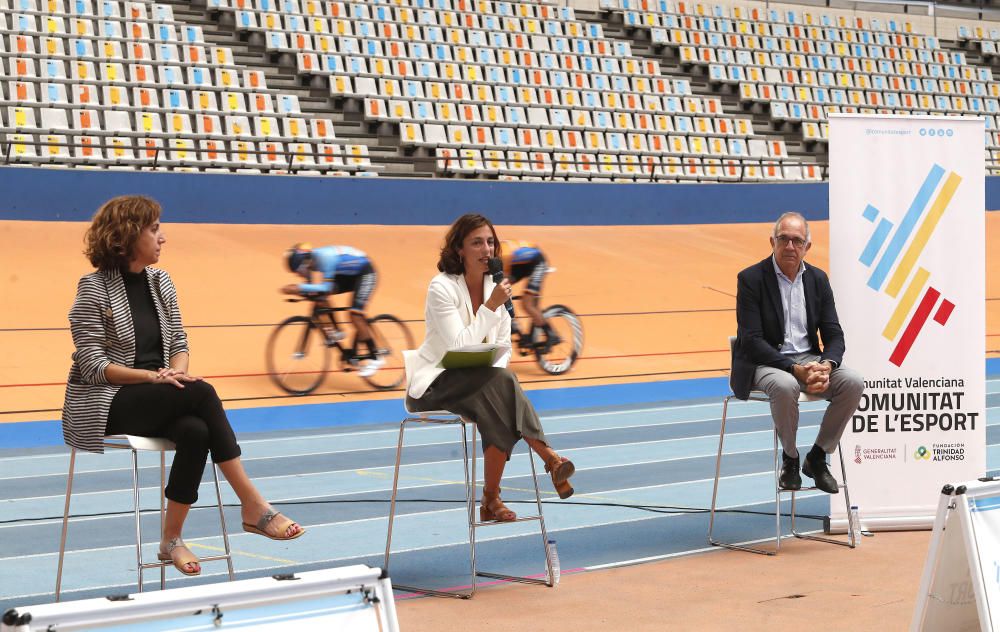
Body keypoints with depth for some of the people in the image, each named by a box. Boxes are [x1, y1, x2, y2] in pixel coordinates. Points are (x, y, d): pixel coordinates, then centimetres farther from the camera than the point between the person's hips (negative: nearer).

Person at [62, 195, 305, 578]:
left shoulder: (159, 281, 9)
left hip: (156, 401, 6)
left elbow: (179, 342, 11)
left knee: (196, 431, -31)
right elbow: (92, 365, -15)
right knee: (201, 392, -30)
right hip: (104, 403, -6)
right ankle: (253, 508, -26)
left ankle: (171, 540, -20)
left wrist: (177, 372, -12)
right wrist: (151, 376, -26)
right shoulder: (94, 289, -10)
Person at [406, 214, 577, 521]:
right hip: (434, 386, -6)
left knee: (499, 411, -32)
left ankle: (491, 500, -30)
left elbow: (503, 345, 9)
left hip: (478, 383, 6)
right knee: (500, 381, -34)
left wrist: (497, 374, -12)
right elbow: (458, 347, -23)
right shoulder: (442, 287, -15)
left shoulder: (496, 285, 4)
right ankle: (549, 457, -32)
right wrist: (491, 306, -25)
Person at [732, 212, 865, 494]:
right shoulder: (751, 279, -9)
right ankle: (790, 459, -11)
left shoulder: (818, 279, 6)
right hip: (764, 363, -5)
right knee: (785, 385, -38)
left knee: (853, 382, -21)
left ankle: (817, 457, -4)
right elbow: (752, 340, -16)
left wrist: (826, 365, -20)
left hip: (809, 359, 5)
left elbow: (834, 335, 4)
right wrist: (795, 369, -27)